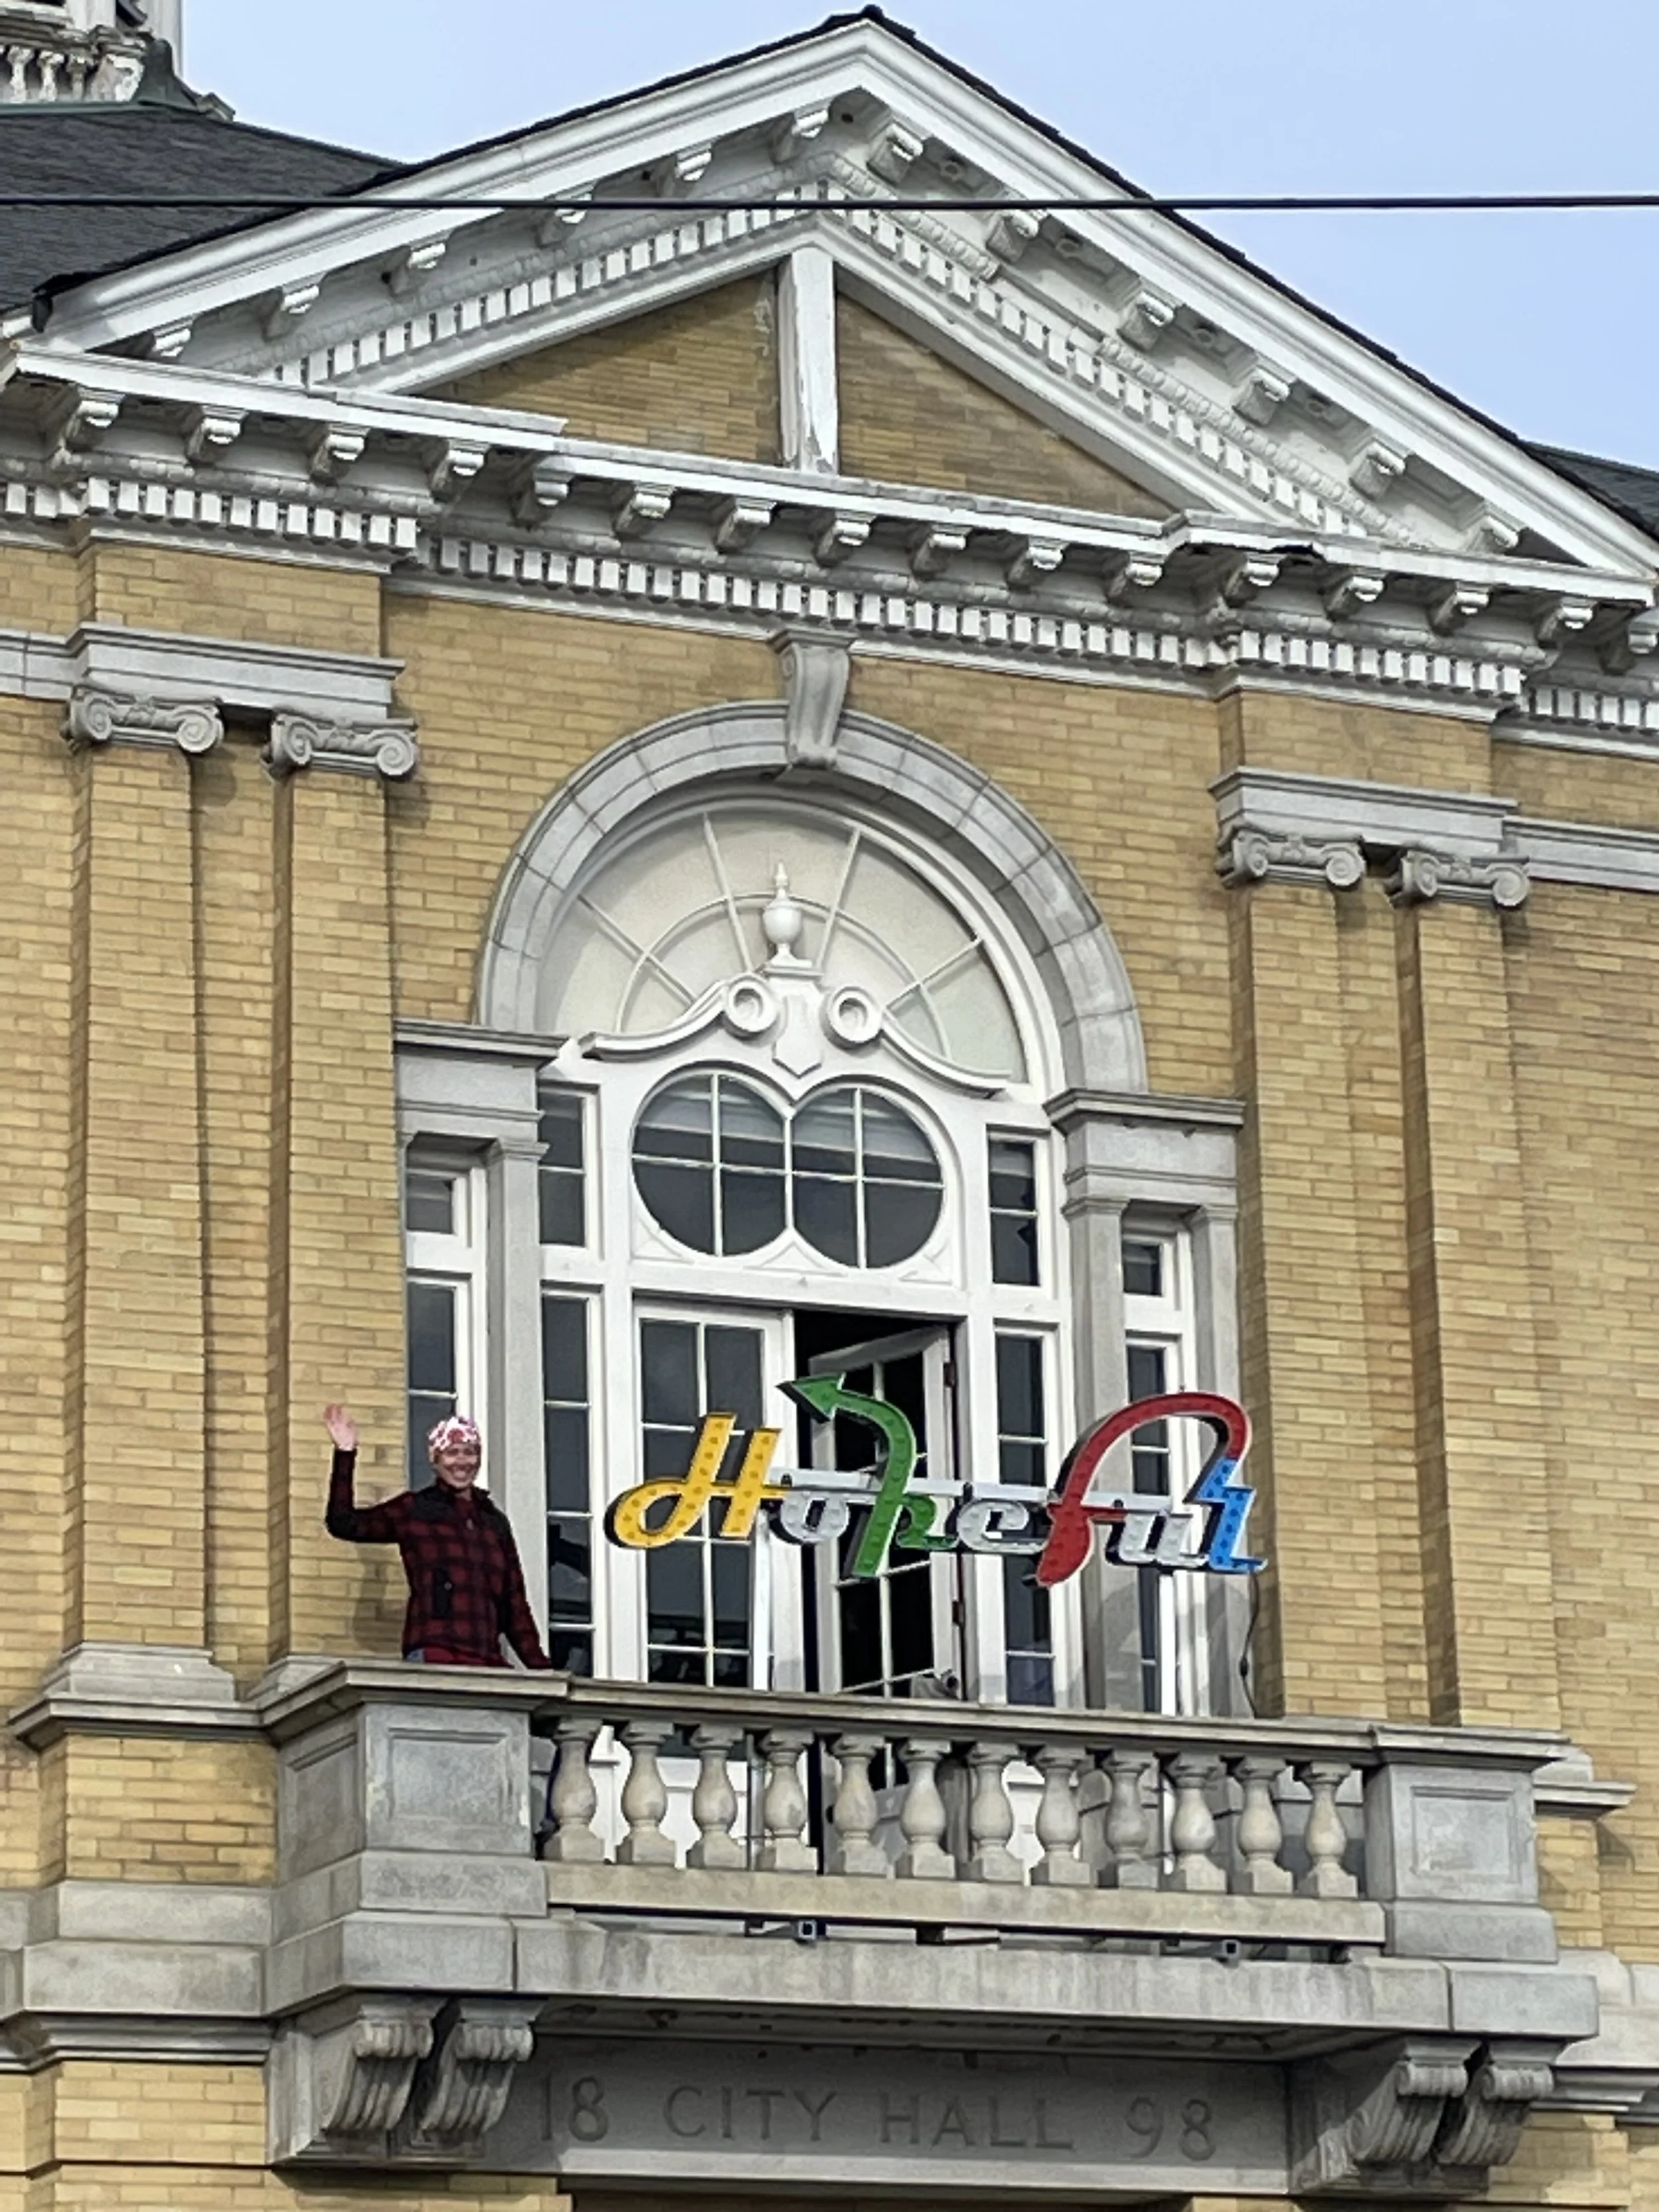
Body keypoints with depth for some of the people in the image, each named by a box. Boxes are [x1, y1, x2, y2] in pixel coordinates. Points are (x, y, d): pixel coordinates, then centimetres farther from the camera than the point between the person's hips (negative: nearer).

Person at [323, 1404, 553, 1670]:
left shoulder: (496, 1522, 21)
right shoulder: (414, 1510, 9)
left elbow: (515, 1603, 22)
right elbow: (345, 1525, 0)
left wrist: (541, 1667, 14)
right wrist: (345, 1455, -5)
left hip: (489, 1662, 4)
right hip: (433, 1657, -4)